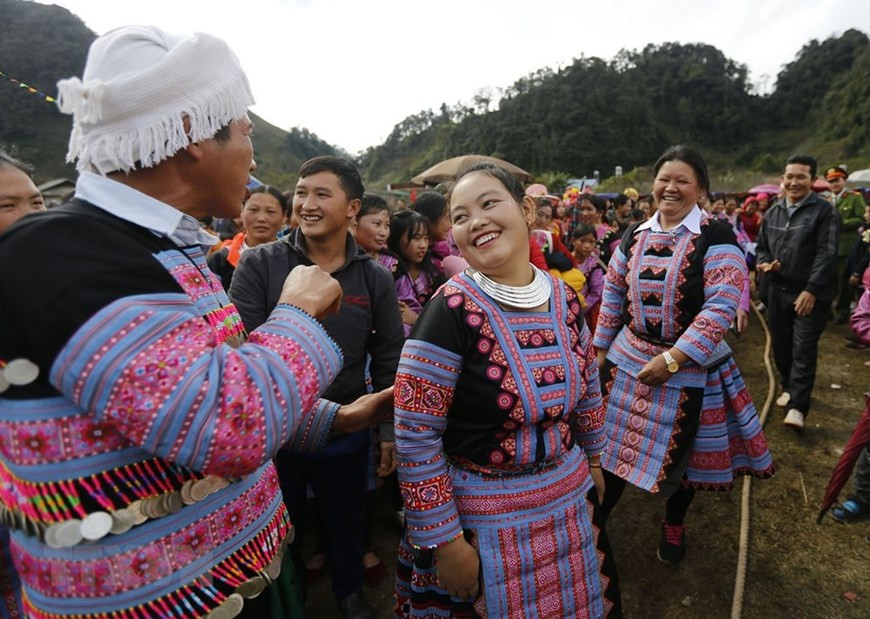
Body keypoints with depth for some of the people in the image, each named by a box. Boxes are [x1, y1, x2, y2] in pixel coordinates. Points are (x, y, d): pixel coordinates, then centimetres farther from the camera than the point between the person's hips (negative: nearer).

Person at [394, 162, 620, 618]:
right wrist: (443, 541, -15)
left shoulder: (563, 298, -4)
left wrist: (593, 459, 20)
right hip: (482, 520, -5)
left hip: (569, 501, 6)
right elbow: (415, 439, -20)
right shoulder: (451, 310, -22)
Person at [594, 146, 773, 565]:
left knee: (682, 449, 15)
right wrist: (601, 350, 9)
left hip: (691, 366, -3)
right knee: (615, 442, 12)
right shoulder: (635, 236, 4)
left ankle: (674, 525, 42)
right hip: (627, 358, 4)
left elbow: (722, 306, -19)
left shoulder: (716, 237, -11)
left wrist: (672, 359, -22)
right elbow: (613, 295, 10)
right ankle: (599, 513, 35)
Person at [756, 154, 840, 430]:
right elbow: (761, 246, 17)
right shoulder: (772, 212, 10)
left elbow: (826, 254, -13)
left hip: (810, 294, -5)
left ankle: (798, 406, -1)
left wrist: (811, 289, -21)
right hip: (777, 291, 5)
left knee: (804, 349, -5)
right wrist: (764, 263, -6)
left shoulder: (824, 211, -7)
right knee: (780, 344, 14)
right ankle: (789, 387, 34)